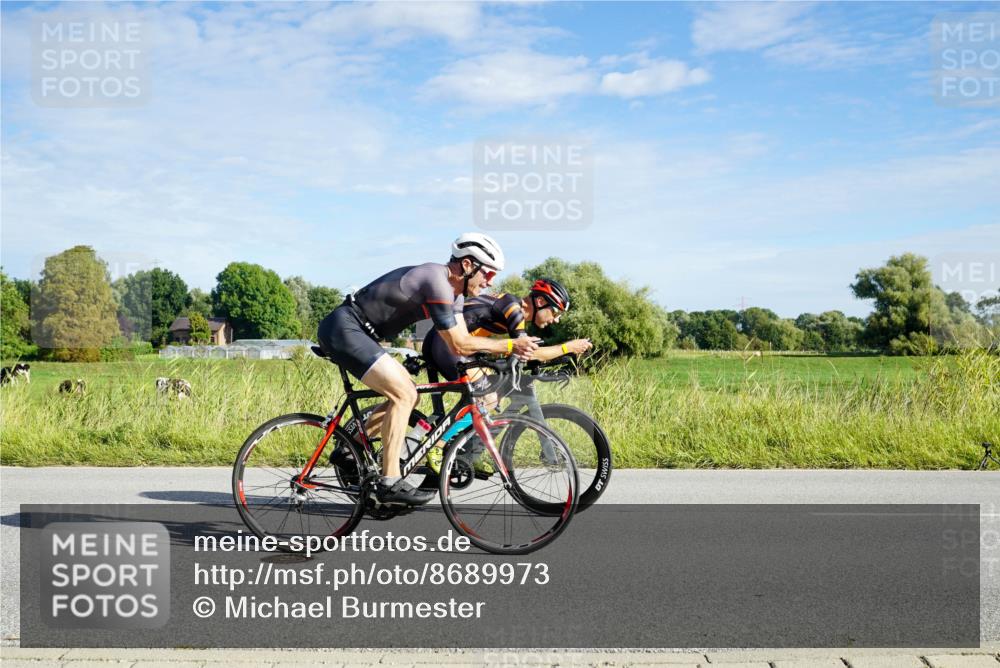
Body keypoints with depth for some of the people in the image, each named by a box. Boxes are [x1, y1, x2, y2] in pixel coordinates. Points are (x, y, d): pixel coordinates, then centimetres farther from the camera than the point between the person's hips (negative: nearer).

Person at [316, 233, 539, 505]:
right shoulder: (437, 281, -21)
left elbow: (463, 340, 6)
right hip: (343, 328, -10)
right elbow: (458, 345, -18)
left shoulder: (454, 289, 10)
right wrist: (509, 345, -12)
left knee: (407, 396, 10)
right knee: (403, 395, -16)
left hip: (351, 332, 10)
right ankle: (389, 483, -13)